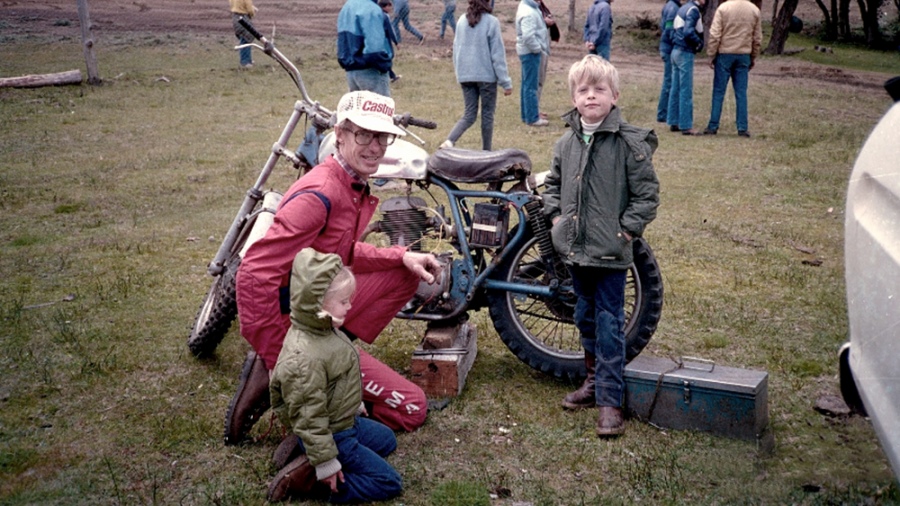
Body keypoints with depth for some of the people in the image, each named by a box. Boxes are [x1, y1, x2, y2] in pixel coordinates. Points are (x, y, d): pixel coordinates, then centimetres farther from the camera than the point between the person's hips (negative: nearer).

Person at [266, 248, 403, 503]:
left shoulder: (323, 330, -3)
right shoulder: (304, 359, -35)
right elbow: (309, 417, -29)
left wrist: (354, 404, 26)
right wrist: (326, 463, -24)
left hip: (345, 421, 10)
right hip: (331, 434, -10)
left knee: (386, 440, 29)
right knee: (389, 482, -4)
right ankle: (306, 478, -7)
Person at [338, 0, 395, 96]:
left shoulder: (346, 8, 15)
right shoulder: (371, 9, -16)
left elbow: (343, 42, 17)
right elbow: (375, 49, -23)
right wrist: (384, 66, -9)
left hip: (351, 71, 9)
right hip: (370, 72, -9)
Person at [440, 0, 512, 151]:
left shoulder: (462, 21, 4)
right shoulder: (491, 22, -11)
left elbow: (456, 49, 12)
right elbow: (498, 55, -10)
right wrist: (506, 82, -6)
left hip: (465, 76, 5)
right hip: (486, 76, -4)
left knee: (469, 114, 10)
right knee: (487, 114, 9)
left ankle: (449, 141, -13)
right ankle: (486, 152, 16)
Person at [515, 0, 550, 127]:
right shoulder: (528, 12, -20)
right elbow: (528, 36, -27)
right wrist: (538, 49, -16)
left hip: (529, 51, 10)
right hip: (531, 52, -10)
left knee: (527, 84, 16)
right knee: (531, 86, -4)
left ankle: (527, 115, 24)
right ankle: (532, 118, 1)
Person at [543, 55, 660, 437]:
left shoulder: (630, 142, -11)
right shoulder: (566, 143, 6)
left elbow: (647, 193, -8)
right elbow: (553, 185, 19)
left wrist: (627, 230, -13)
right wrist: (556, 218, 6)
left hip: (611, 252, -6)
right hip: (575, 248, 6)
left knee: (609, 327, -1)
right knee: (585, 320, 19)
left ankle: (610, 400, 7)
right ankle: (594, 380, 36)